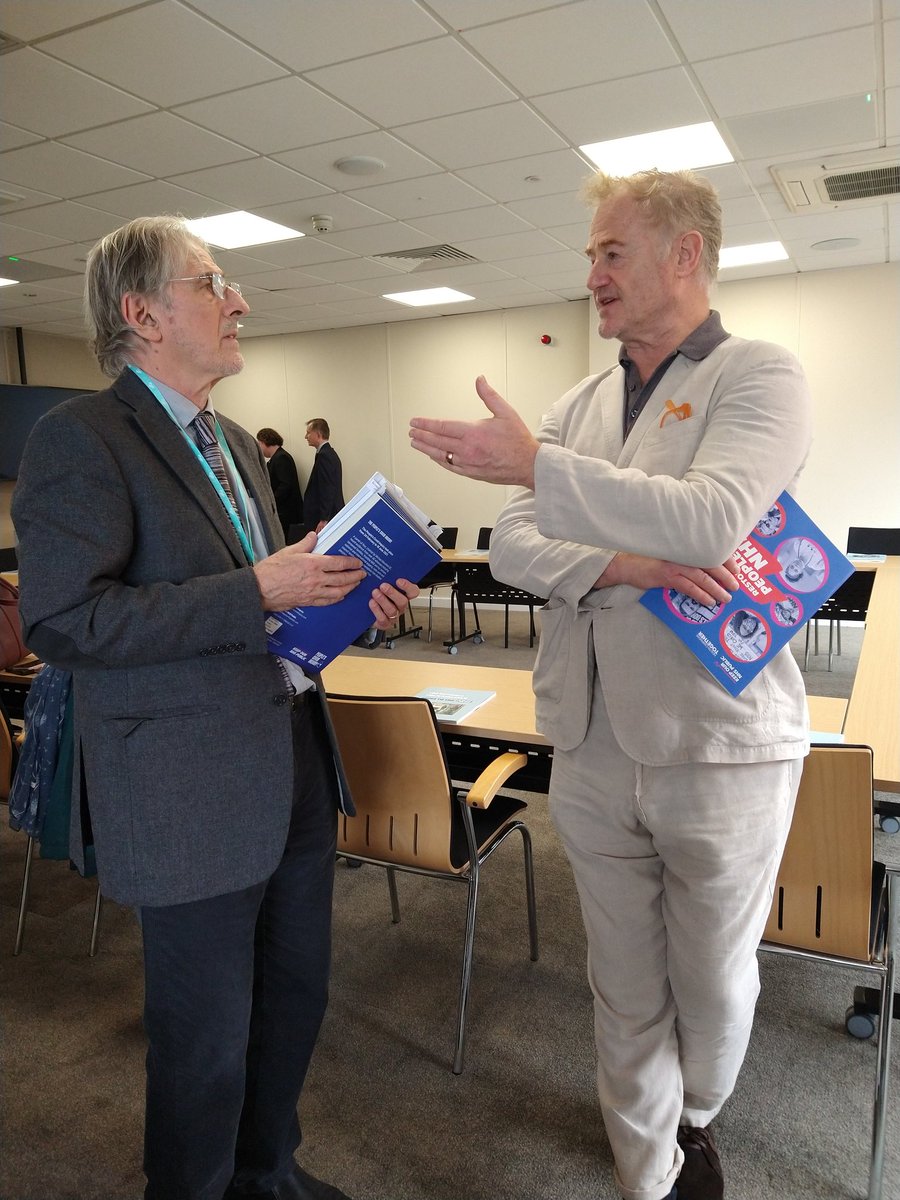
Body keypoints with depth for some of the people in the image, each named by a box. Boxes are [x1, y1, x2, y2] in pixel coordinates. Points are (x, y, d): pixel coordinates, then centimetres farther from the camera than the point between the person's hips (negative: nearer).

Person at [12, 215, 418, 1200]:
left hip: (294, 767, 8)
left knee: (294, 997, 23)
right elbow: (62, 620, -20)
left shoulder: (235, 443, 14)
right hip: (193, 797, -8)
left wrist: (351, 599, 3)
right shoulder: (82, 438, -12)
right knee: (206, 1037, 11)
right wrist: (258, 592, -23)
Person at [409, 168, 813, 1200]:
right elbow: (511, 545, 1)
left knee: (712, 982, 17)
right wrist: (618, 566, -18)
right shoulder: (578, 405, 10)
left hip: (721, 749, -3)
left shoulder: (760, 377, -5)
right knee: (625, 989, 16)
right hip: (591, 749, 4)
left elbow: (711, 518, -23)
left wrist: (536, 465, -23)